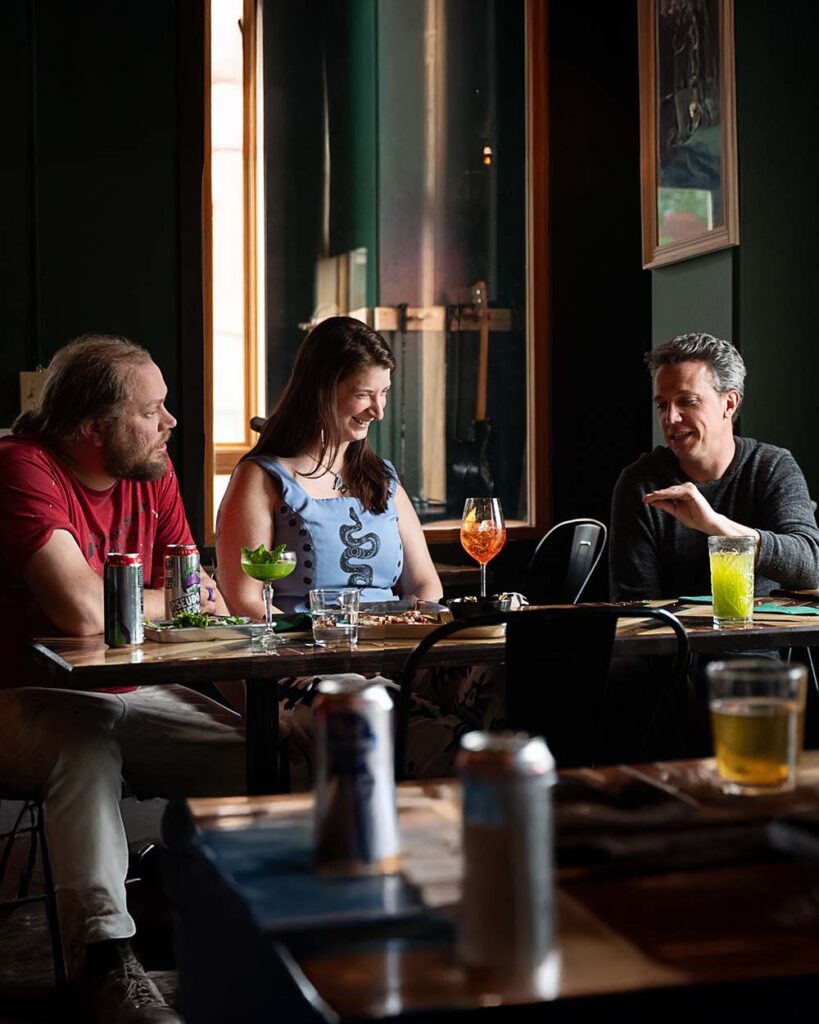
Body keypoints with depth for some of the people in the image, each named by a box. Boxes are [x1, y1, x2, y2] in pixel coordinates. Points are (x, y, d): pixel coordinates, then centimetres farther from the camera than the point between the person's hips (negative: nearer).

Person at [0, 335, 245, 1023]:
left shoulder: (153, 473, 6)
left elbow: (204, 601, 8)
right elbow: (83, 611, -29)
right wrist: (167, 599, -10)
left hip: (131, 694, 7)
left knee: (254, 757, -13)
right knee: (86, 745, -38)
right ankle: (103, 954, -35)